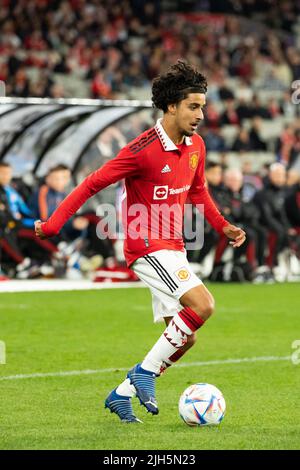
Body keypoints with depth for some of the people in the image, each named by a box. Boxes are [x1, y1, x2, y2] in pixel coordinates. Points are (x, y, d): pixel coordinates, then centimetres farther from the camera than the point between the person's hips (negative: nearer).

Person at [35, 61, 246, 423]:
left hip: (172, 249, 9)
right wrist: (53, 225, -15)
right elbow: (93, 183, -13)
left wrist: (222, 226, 11)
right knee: (202, 304, -25)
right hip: (147, 248, -8)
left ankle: (122, 394, 20)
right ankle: (145, 372, -10)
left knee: (184, 337, 7)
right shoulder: (142, 150, -18)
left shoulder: (195, 146, 5)